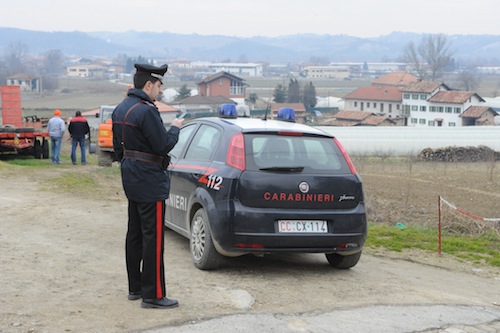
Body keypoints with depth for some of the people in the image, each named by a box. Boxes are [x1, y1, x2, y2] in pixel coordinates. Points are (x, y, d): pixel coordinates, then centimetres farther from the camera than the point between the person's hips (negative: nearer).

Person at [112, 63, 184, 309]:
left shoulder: (120, 109, 10)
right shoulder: (146, 111, -20)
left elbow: (117, 145, 17)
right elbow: (163, 146, -20)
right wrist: (175, 128, -4)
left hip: (131, 181, 10)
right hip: (150, 183, -10)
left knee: (135, 234, 15)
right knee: (152, 238, -5)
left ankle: (135, 287, 24)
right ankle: (153, 295, -1)